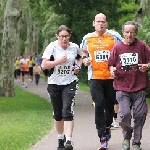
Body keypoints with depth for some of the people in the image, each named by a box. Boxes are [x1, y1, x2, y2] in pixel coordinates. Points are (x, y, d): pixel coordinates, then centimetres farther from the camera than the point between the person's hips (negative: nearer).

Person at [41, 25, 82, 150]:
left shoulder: (75, 47, 0)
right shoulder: (52, 47, -8)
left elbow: (80, 57, 24)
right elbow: (44, 65, -15)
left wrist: (78, 66, 4)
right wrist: (59, 61, -22)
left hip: (70, 83, 0)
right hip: (54, 83, 0)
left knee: (67, 111, -17)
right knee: (58, 114, 12)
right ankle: (61, 139, 32)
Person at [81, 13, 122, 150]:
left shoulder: (114, 36, 0)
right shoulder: (87, 38, 7)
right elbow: (84, 52, 24)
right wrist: (85, 59, 1)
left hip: (111, 77, 0)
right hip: (95, 77, 0)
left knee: (110, 105, 10)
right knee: (99, 105, -12)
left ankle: (107, 127, 39)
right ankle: (103, 138, -10)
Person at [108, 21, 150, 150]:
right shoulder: (117, 48, 6)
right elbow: (111, 64, 14)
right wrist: (112, 70, -7)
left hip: (139, 88, 0)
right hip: (122, 88, 0)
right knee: (125, 114, -13)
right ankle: (127, 134, 19)